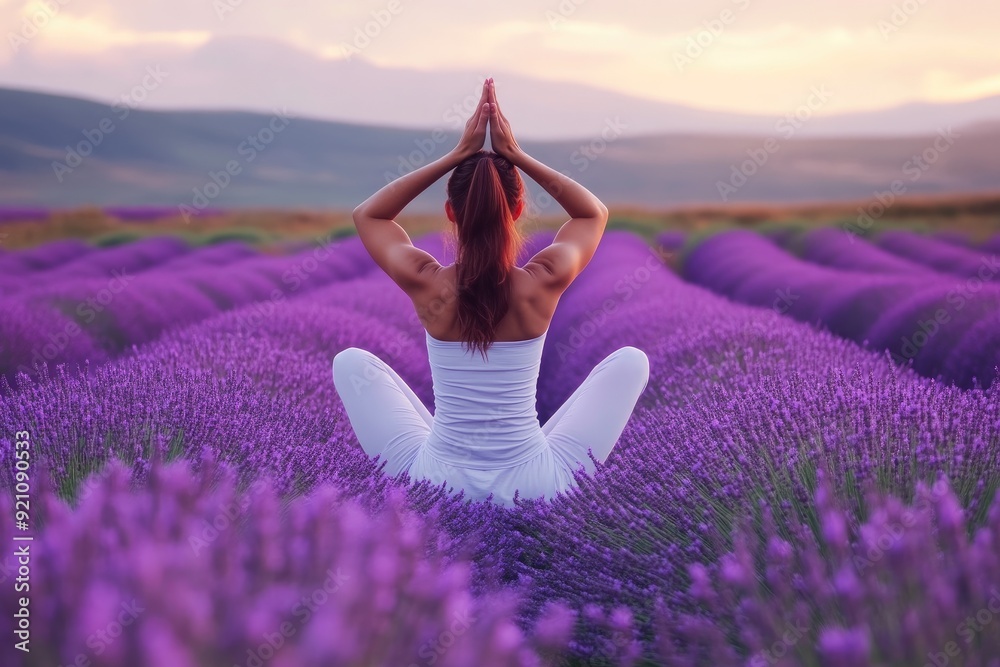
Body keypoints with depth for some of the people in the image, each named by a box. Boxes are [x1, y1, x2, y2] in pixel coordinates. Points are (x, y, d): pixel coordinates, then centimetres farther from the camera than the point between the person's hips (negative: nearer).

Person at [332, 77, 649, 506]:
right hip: (534, 486, 0)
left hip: (436, 482, 1)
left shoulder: (426, 283, -12)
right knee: (630, 361, 16)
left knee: (351, 362, 20)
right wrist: (517, 156, 2)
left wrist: (456, 156, 2)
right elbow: (595, 212, 10)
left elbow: (367, 214, 9)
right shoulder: (544, 282, -12)